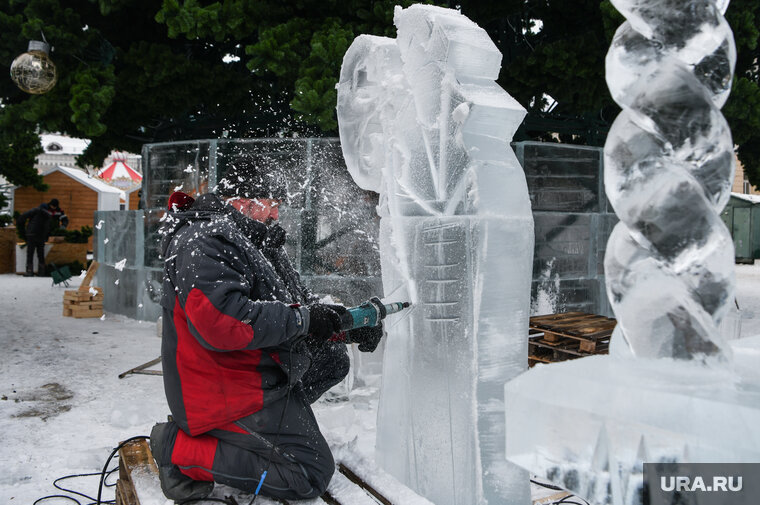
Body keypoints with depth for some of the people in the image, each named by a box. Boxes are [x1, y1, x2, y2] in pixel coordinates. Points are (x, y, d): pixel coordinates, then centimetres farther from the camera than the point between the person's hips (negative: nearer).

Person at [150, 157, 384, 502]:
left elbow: (300, 301, 18)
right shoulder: (204, 241, -18)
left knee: (332, 356, 15)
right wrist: (302, 319, -24)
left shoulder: (255, 241, 16)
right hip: (227, 393, -10)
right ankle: (182, 448, -7)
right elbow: (221, 321, -33)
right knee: (311, 475, -8)